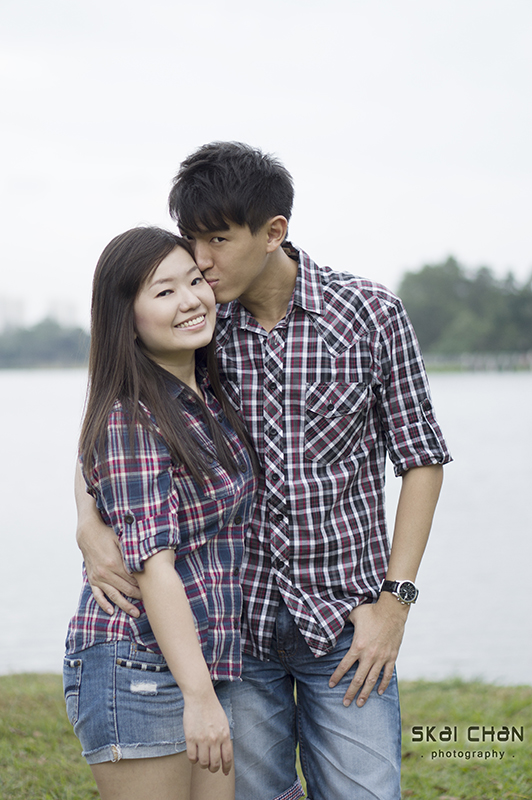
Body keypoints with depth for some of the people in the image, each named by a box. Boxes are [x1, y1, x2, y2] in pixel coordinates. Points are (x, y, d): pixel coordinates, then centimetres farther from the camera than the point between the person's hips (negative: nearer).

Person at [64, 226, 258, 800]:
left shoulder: (210, 394, 11)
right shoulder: (130, 421, -14)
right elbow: (152, 563, -20)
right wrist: (198, 697, -24)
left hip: (204, 662, 8)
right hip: (140, 671, -8)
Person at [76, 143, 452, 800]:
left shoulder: (370, 314, -6)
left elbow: (420, 457, 0)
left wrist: (394, 598, -6)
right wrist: (90, 522, -11)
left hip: (344, 621, -2)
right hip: (236, 620, 2)